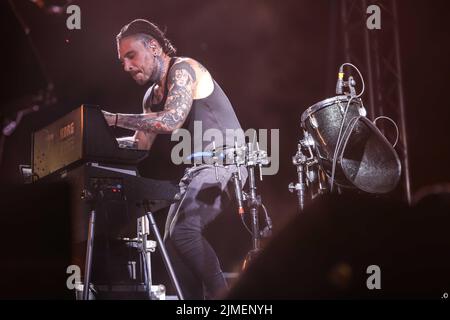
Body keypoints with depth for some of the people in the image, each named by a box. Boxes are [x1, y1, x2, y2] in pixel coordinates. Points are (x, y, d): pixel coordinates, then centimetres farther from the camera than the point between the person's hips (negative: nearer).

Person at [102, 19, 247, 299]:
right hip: (196, 167, 10)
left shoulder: (183, 69, -10)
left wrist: (113, 118, -24)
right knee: (172, 239, 3)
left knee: (183, 230, -24)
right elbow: (141, 144, 12)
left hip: (225, 159, -10)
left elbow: (171, 120, -25)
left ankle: (221, 294, -16)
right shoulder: (152, 97, 17)